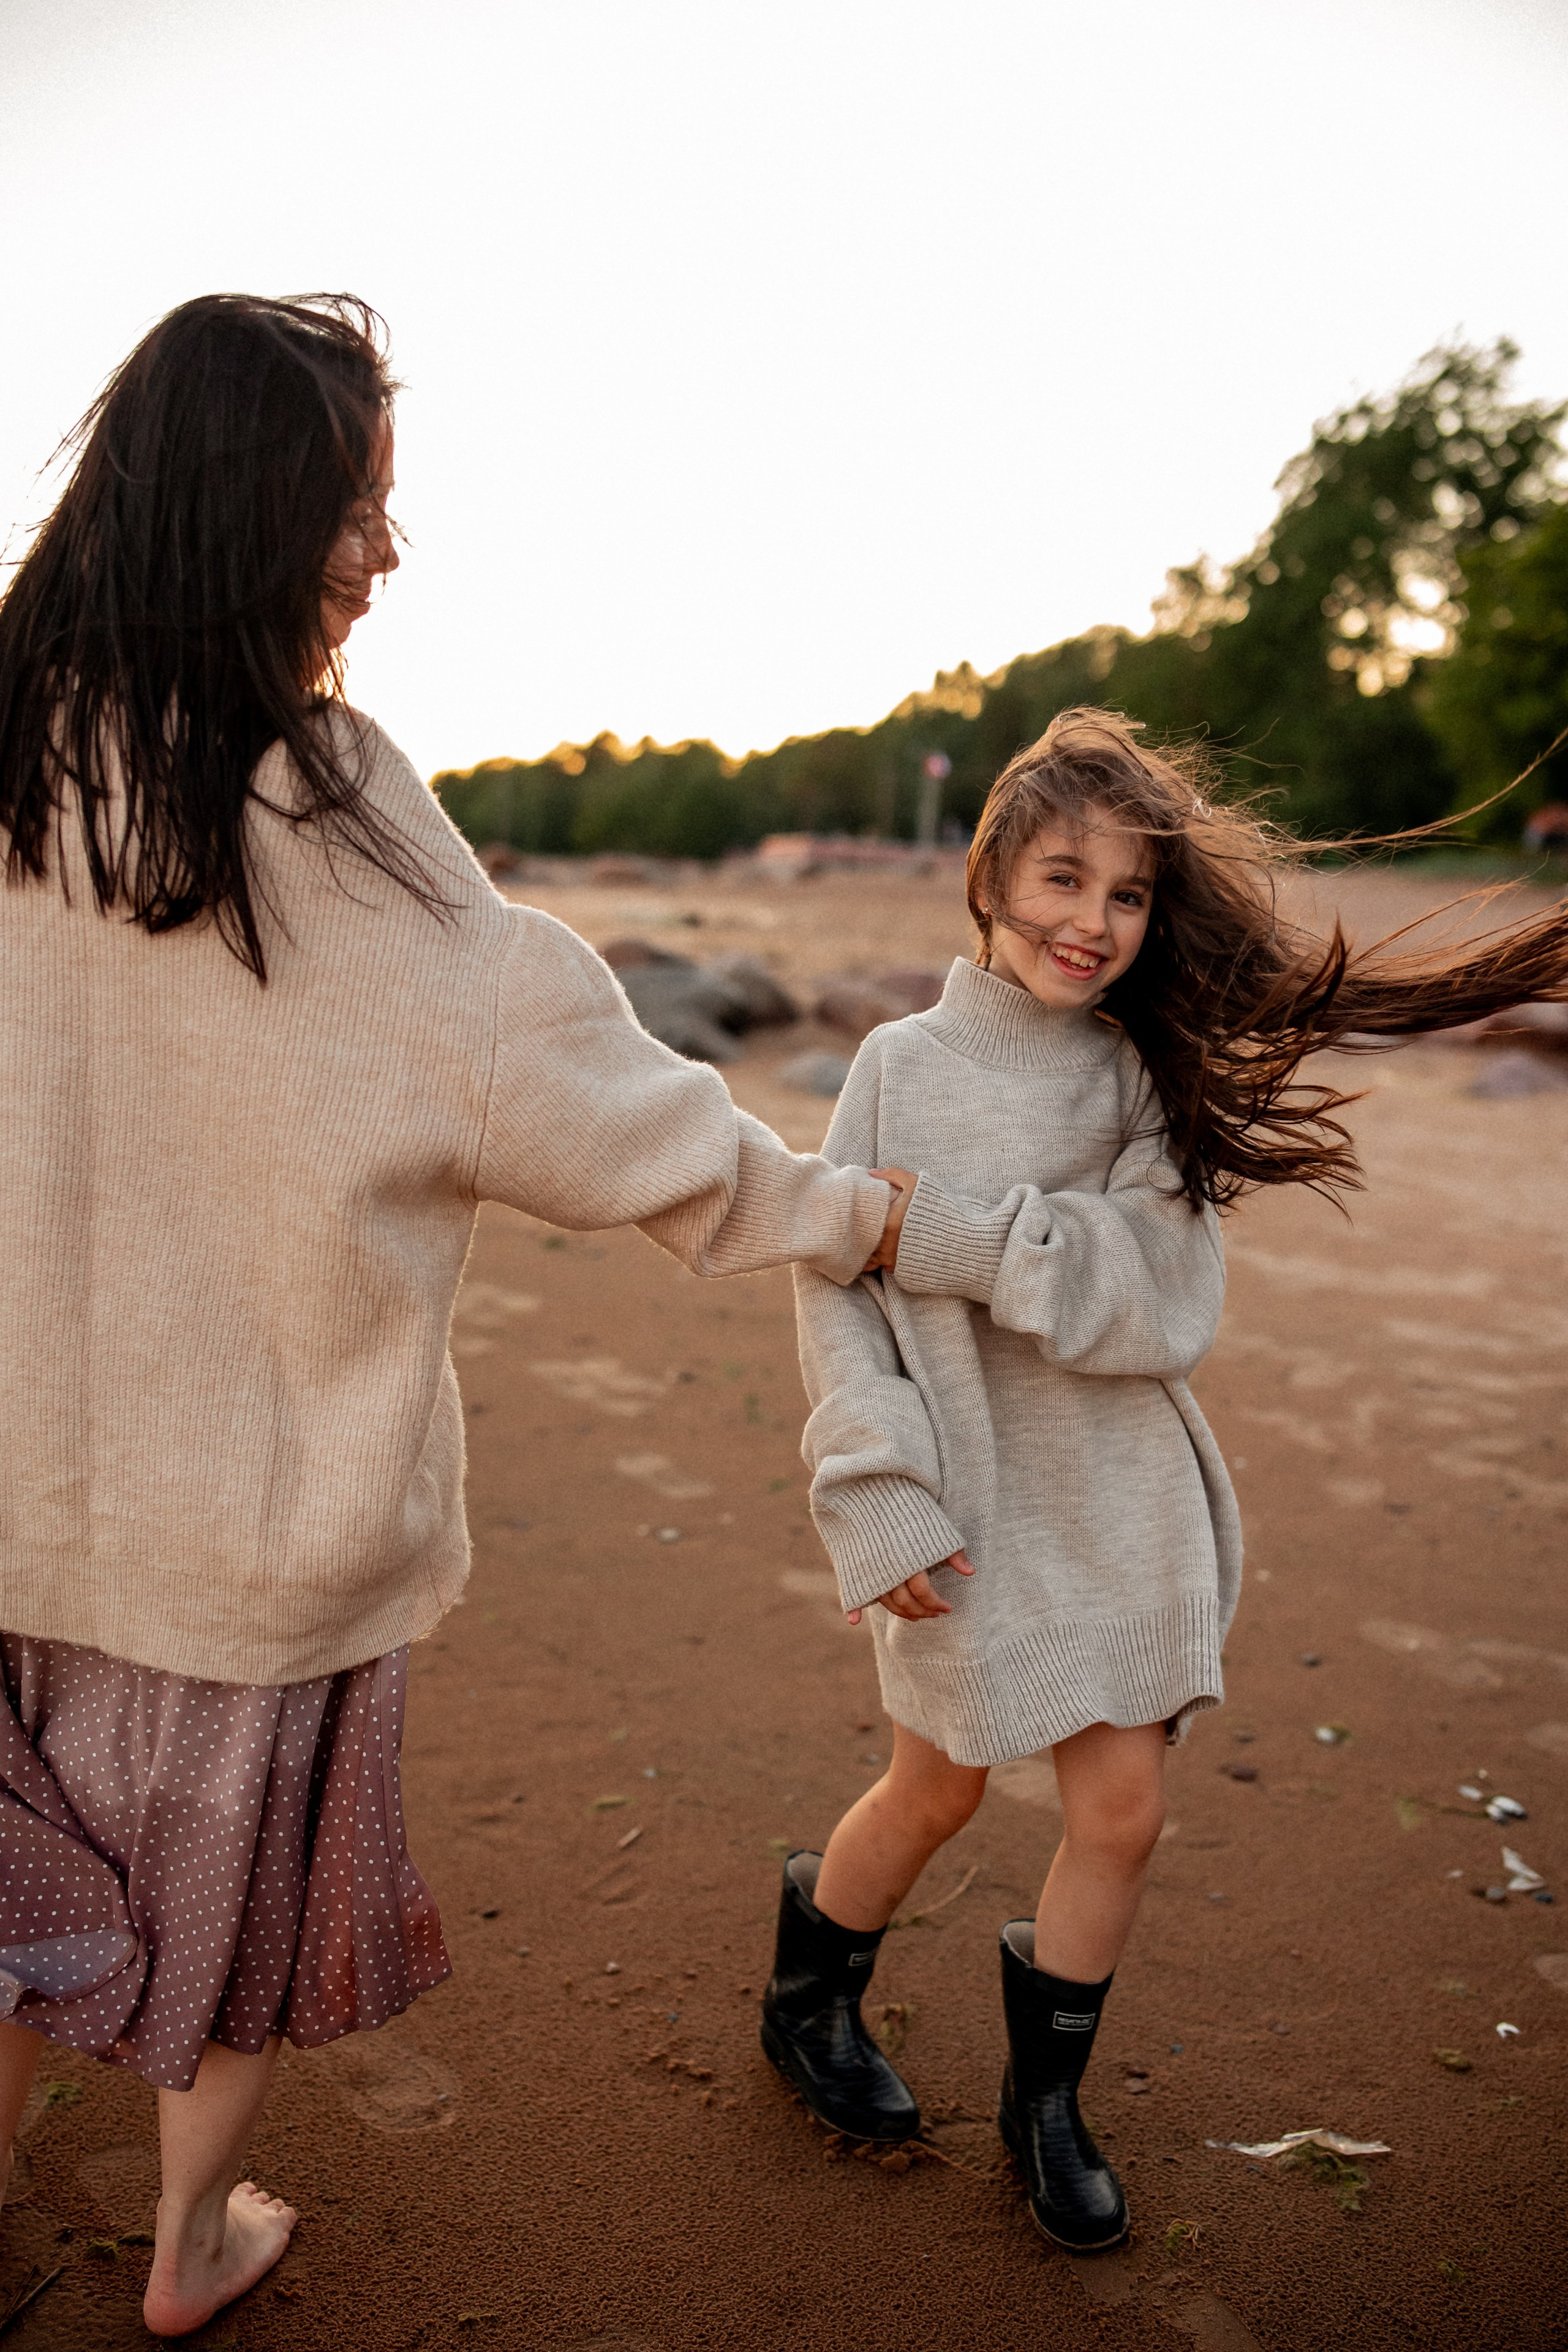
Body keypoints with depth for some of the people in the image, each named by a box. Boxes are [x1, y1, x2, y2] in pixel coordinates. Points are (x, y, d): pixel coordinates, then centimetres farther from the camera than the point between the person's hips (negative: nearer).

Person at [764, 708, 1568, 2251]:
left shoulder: (1157, 1085, -3)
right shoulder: (904, 1067, -7)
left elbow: (1165, 1303, -16)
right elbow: (838, 1292, -8)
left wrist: (968, 1238, -25)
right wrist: (880, 1499, -16)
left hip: (1119, 1503, 2)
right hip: (967, 1502, -2)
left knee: (1121, 1812, 8)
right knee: (938, 1789, 14)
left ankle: (1046, 2100, 33)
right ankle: (807, 2004, 43)